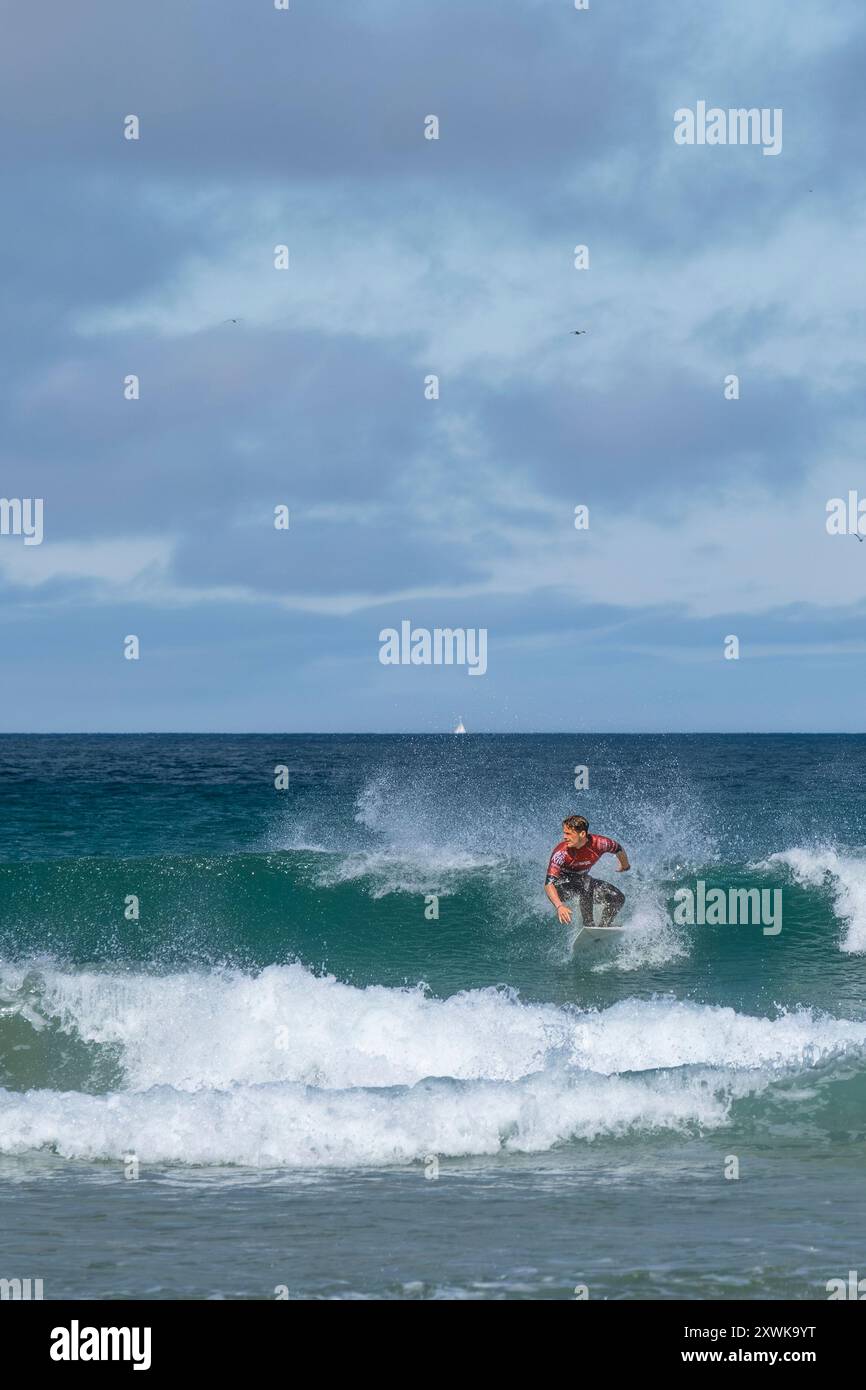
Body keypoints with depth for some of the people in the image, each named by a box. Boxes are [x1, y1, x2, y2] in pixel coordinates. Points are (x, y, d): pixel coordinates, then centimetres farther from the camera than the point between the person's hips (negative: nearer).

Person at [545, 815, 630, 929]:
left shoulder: (598, 844, -24)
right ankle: (589, 925, -23)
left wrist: (625, 866, 19)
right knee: (585, 888, -35)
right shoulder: (561, 852, -33)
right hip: (561, 885, -5)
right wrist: (559, 906, -52)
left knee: (618, 898, -8)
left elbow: (618, 849, -1)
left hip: (582, 880, 5)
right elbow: (548, 884, -37)